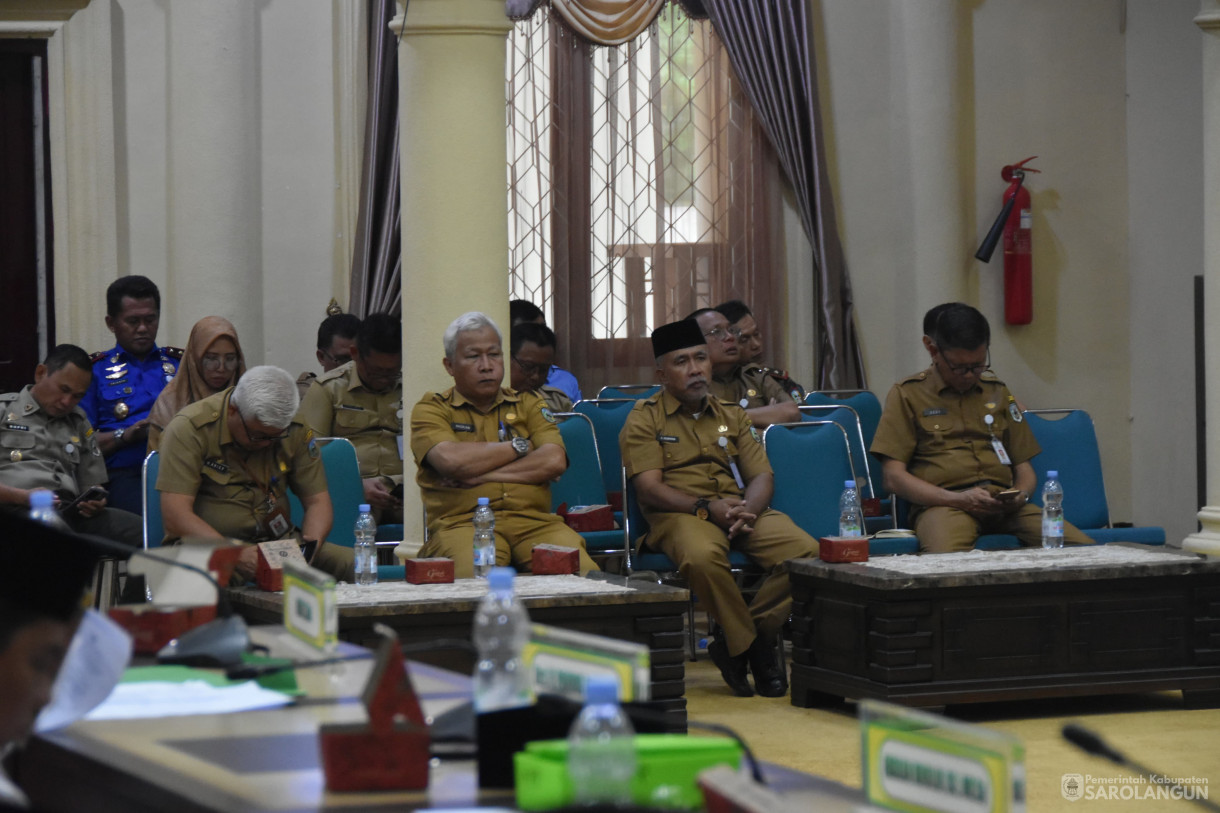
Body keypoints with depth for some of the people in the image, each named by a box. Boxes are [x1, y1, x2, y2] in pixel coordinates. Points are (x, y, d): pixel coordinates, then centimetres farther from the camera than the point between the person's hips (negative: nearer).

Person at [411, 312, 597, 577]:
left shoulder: (529, 404, 22)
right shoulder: (431, 410, 12)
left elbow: (554, 461, 3)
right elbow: (451, 461, -9)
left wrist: (480, 475, -4)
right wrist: (518, 446, 4)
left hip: (534, 522, 3)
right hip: (463, 522, -3)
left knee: (584, 574, -28)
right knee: (473, 576, -39)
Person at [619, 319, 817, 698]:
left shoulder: (732, 415, 22)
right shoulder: (644, 419, 7)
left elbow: (762, 476, 13)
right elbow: (650, 489, -5)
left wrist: (747, 509, -12)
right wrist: (707, 507, -20)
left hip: (741, 511, 4)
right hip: (680, 514, -4)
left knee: (807, 551, -24)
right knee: (702, 556, -41)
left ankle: (735, 643, -14)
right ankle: (755, 650, -19)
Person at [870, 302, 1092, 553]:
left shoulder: (997, 392, 24)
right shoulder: (907, 394, 10)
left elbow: (1023, 467, 26)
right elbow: (893, 476, 1)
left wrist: (1022, 494, 1)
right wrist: (958, 499, -11)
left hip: (1002, 503, 5)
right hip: (943, 504, -5)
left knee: (1082, 548, -22)